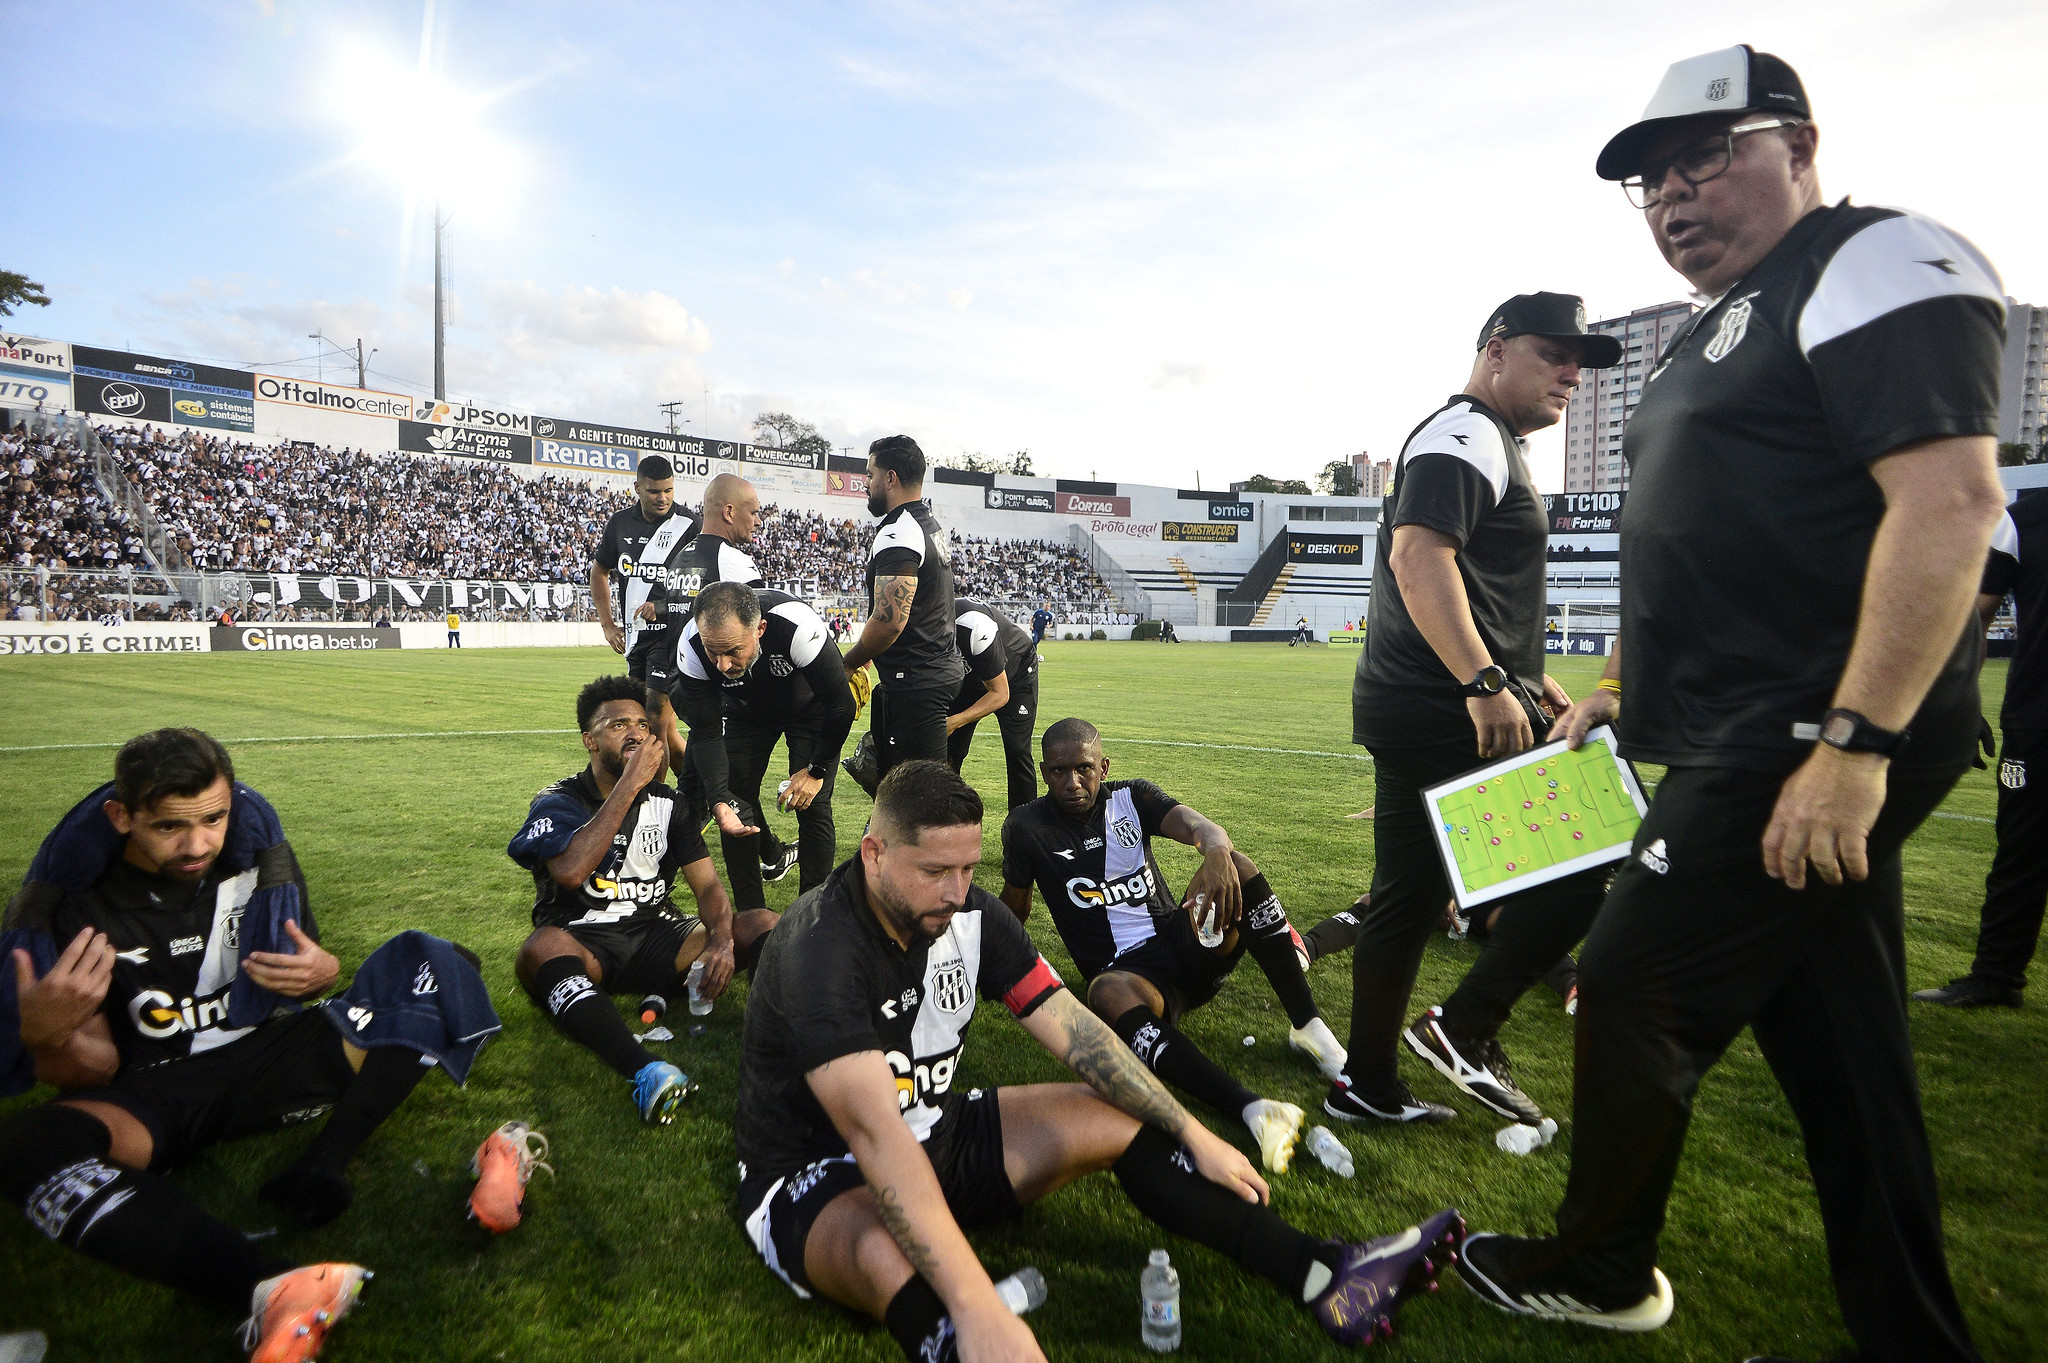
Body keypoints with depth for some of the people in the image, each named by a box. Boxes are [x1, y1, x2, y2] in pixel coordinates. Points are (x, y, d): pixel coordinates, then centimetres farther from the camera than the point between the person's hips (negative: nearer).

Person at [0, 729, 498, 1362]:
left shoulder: (260, 856, -4)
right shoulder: (74, 902, -11)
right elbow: (91, 1069, -7)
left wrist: (322, 972, -15)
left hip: (267, 1057, 3)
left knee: (432, 965, -15)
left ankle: (317, 1170, -34)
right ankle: (270, 1289, -58)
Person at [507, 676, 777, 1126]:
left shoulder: (666, 803, 11)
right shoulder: (558, 803, 0)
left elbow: (707, 885, 3)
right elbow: (570, 872, -23)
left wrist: (721, 939, -19)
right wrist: (631, 784, -20)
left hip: (656, 935, 4)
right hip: (585, 945, -3)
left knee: (763, 924, -15)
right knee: (542, 948, -39)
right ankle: (646, 1073, -56)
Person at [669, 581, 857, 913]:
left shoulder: (798, 626, -43)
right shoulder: (691, 647, -32)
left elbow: (841, 705, -29)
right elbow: (706, 733, -22)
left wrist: (815, 770, -20)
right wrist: (720, 798, -37)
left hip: (810, 708, -3)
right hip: (744, 710, 3)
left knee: (812, 805, -11)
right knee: (736, 808, -4)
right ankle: (750, 911, 11)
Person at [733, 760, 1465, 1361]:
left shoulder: (967, 912, -8)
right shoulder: (820, 949, -29)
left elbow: (1073, 1031, -4)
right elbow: (876, 1135, -40)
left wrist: (1194, 1137, -6)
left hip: (936, 1133, 7)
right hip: (817, 1176, -6)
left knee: (1118, 1118, -5)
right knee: (888, 1255, -41)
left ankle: (1328, 1279, -5)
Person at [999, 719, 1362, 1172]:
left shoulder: (1131, 798, 2)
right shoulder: (1027, 826, -1)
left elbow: (1196, 824, -19)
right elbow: (1014, 910, 13)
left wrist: (1217, 852, -41)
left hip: (1184, 944, 3)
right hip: (1128, 970, -2)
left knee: (1235, 868, -25)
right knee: (1108, 995, -40)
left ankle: (1309, 1027, -21)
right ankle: (1251, 1109, -53)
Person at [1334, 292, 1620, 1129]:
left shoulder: (1494, 445, 26)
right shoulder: (1465, 434, -8)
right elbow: (1418, 556, -24)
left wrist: (1527, 678, 28)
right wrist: (1486, 683, -31)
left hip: (1420, 715, 10)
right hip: (1447, 716, -10)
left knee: (1407, 902, 12)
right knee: (1582, 866, -3)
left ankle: (1367, 1089, 20)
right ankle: (1465, 1031, 4)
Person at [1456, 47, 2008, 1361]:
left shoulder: (1877, 264, -9)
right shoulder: (1726, 325, 20)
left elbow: (1950, 499, -22)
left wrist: (1855, 743, -26)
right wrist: (1618, 689, 23)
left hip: (1810, 749, -9)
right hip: (1761, 746, 10)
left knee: (1633, 991, 1)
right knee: (1840, 1047, 15)